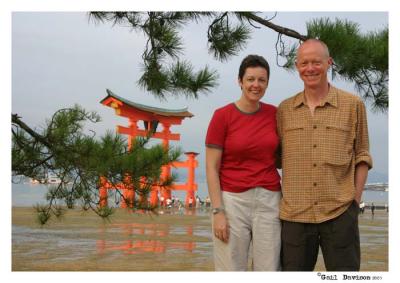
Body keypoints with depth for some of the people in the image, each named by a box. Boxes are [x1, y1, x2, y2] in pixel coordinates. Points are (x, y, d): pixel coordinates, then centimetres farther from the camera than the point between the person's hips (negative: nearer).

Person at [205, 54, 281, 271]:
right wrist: (218, 212, -12)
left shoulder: (275, 114, 5)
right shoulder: (222, 115, -6)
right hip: (232, 201, -3)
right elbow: (211, 168, -6)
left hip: (269, 201, 3)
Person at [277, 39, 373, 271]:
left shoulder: (353, 105, 2)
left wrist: (356, 200, -2)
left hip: (340, 213, -2)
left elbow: (362, 156, 5)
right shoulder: (284, 110, 8)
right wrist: (279, 197, 5)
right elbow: (277, 156, 12)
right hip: (295, 214, 2)